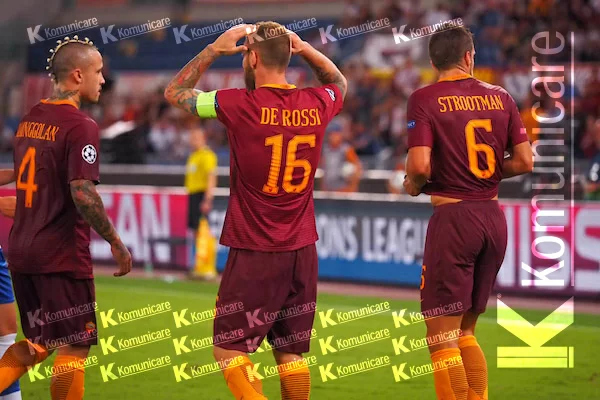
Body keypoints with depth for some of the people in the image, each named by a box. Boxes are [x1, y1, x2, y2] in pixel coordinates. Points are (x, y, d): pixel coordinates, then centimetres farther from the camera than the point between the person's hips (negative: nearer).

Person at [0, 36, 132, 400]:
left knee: (37, 344, 18)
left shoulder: (30, 119, 11)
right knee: (74, 346, 2)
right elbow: (82, 193, -22)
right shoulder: (80, 126, -14)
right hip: (62, 255, -8)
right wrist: (116, 243, -13)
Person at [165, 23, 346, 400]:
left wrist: (214, 50, 8)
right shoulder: (316, 105, 1)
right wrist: (305, 48, 14)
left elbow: (175, 92, 4)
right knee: (292, 352, 12)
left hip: (254, 253, -5)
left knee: (228, 346, 2)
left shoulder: (240, 105, -12)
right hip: (303, 251, 5)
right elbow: (339, 82, 28)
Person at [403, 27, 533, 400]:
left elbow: (420, 165, -17)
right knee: (465, 331, 18)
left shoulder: (425, 99, -7)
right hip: (494, 217, 6)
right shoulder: (499, 96, 6)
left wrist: (413, 185, 4)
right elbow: (524, 161, 5)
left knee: (442, 336, 0)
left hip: (453, 217, -6)